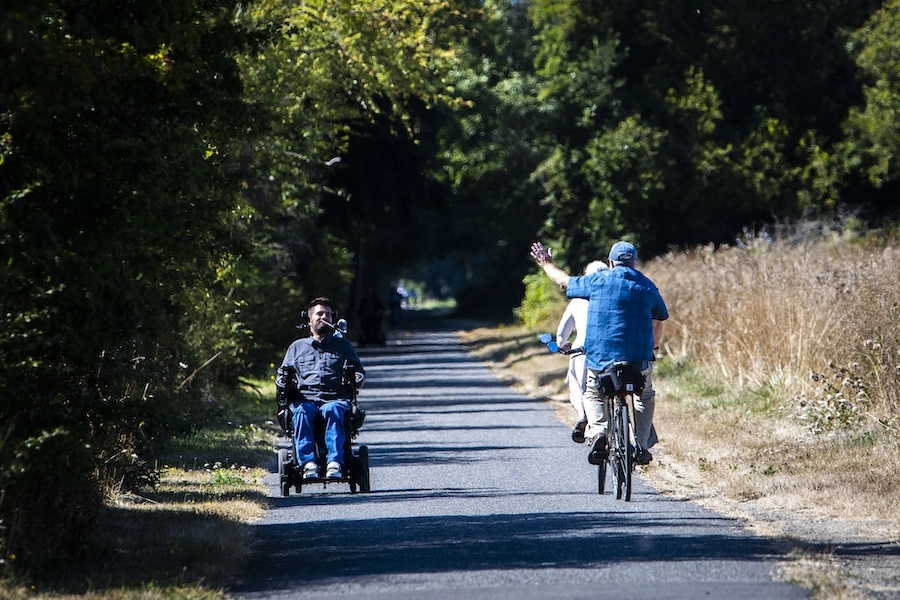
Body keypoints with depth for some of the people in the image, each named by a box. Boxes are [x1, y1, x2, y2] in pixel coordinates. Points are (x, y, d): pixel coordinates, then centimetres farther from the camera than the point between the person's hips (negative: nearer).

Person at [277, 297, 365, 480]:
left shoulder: (343, 345, 27)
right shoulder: (296, 347, 28)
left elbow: (359, 371, 24)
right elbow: (282, 375, 25)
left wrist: (355, 378, -1)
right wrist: (283, 380, 0)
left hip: (336, 399, -1)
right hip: (304, 399, 1)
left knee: (333, 410, -39)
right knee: (301, 412, -37)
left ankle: (334, 462, -50)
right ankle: (308, 463, -48)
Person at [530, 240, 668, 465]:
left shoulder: (598, 281, 2)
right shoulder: (648, 287, 8)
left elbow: (564, 281, 16)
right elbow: (658, 322, 20)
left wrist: (546, 264, 36)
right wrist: (653, 346, 40)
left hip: (599, 357, -1)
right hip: (638, 362, 1)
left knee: (592, 395, 23)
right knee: (645, 396, 26)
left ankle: (598, 432, -4)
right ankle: (642, 445, 13)